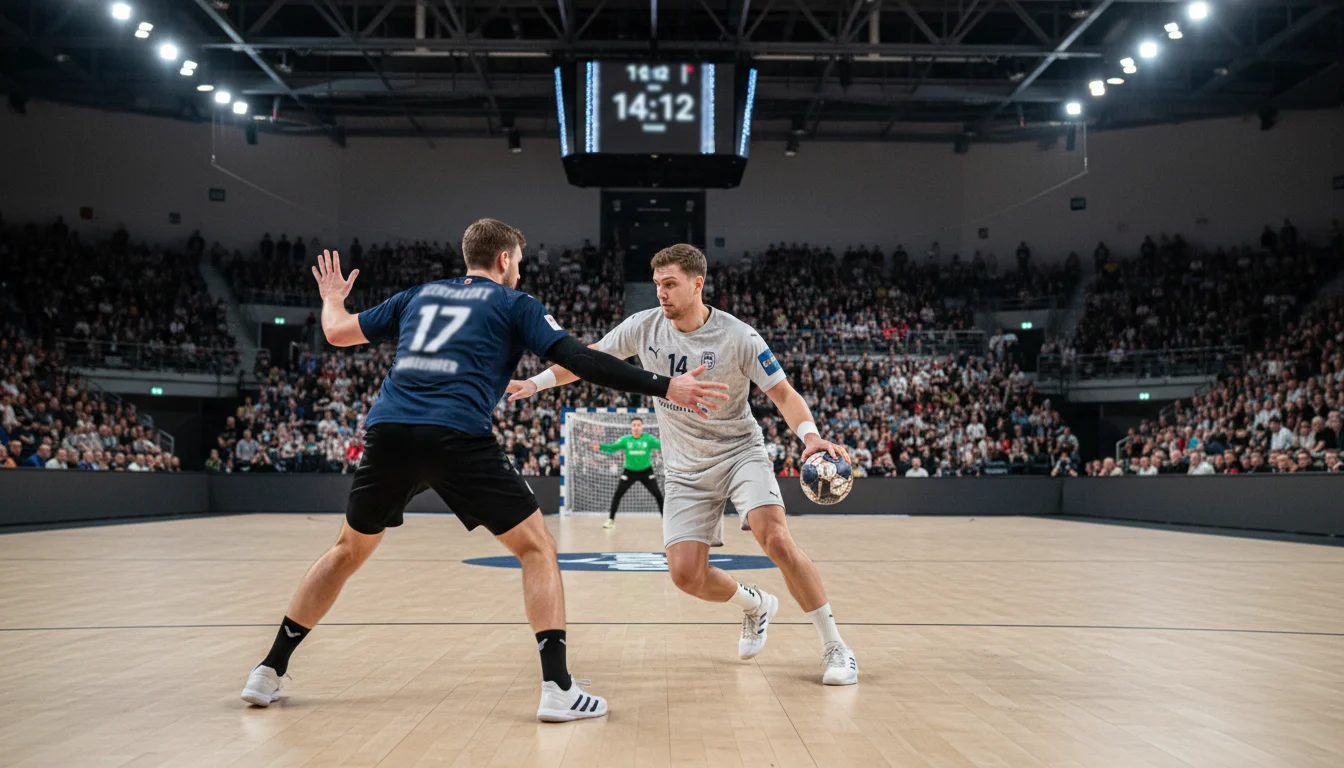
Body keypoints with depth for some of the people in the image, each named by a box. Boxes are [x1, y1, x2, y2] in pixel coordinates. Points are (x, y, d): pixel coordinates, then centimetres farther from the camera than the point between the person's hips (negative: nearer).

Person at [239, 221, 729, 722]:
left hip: (387, 430, 5)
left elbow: (338, 332, 31)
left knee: (349, 549, 25)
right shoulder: (514, 304, 15)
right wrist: (663, 388, 2)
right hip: (457, 437, -5)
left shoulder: (419, 295, 26)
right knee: (536, 548, 6)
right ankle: (558, 687, -4)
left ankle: (269, 671, 28)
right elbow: (578, 359, 2)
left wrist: (331, 299, 54)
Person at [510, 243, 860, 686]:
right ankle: (756, 606, 24)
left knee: (776, 541, -26)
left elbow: (783, 393, -11)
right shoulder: (644, 327, -5)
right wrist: (536, 382, 1)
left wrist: (810, 435, -29)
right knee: (686, 574, -10)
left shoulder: (739, 338, -15)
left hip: (739, 451, -3)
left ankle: (834, 647, -10)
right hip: (686, 470, 4)